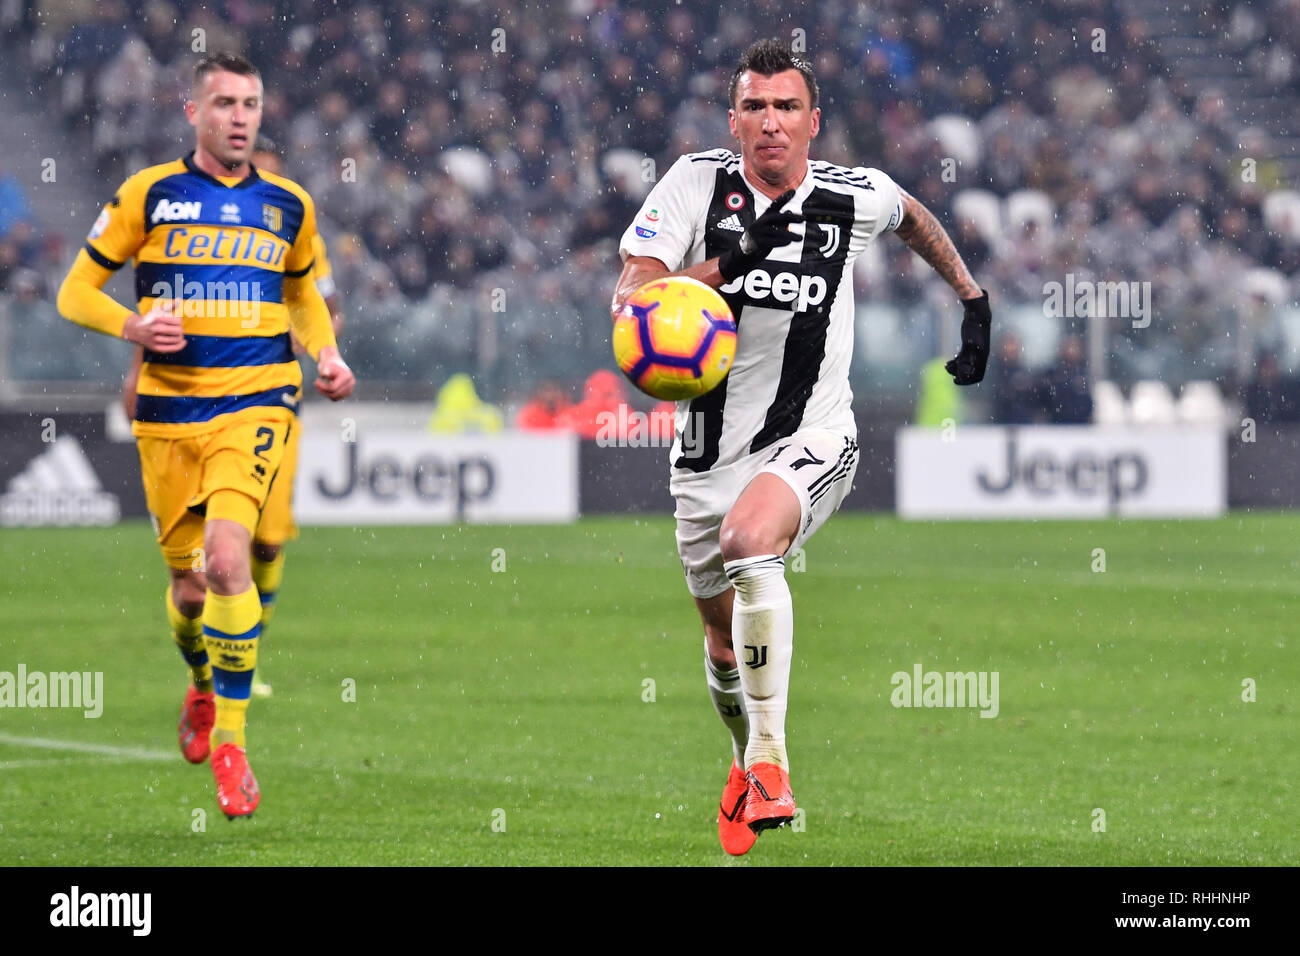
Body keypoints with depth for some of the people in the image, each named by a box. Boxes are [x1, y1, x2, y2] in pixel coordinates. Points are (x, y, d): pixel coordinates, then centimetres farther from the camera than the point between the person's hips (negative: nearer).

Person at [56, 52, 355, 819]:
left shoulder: (289, 205, 8)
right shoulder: (148, 194, 1)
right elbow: (77, 291, 5)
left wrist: (327, 353, 8)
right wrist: (132, 326, -14)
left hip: (257, 402, -1)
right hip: (168, 408, 1)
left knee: (226, 556, -23)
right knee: (189, 582, 6)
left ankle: (231, 738, -16)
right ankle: (202, 689, 40)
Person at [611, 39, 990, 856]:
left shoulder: (857, 198, -4)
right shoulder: (697, 184, -7)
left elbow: (913, 216, 22)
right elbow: (627, 298, -17)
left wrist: (973, 299, 23)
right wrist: (719, 266, -32)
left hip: (812, 438, -3)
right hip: (710, 449, 3)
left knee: (747, 540, -35)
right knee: (726, 645, 13)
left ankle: (770, 768, -32)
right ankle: (749, 760, 46)